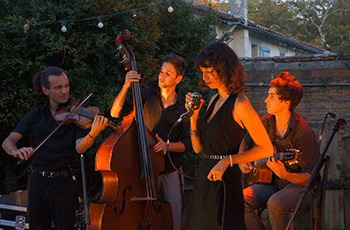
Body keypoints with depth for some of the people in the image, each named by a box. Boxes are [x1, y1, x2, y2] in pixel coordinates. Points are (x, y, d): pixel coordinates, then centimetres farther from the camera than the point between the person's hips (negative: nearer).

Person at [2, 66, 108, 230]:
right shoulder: (35, 115, 6)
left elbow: (80, 147, -15)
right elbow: (7, 142, -1)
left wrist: (93, 133, -37)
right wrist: (15, 151, -25)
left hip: (65, 181, -2)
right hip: (38, 181, 2)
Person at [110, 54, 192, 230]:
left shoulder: (184, 107, 0)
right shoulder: (147, 96, 2)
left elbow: (189, 143, 0)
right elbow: (116, 113, -6)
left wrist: (168, 145, -18)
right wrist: (126, 87, -18)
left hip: (171, 172, 0)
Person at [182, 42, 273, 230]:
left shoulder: (239, 105, -13)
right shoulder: (214, 100, 11)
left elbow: (266, 149, -14)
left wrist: (228, 160, -19)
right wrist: (194, 115, 2)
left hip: (223, 181, -8)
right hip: (204, 178, 8)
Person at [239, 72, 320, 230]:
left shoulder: (303, 133, -17)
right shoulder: (265, 123, 2)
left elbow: (310, 177, -18)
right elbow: (245, 143, 23)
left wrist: (285, 175, -36)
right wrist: (241, 161, 4)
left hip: (299, 186, -5)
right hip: (271, 183, 6)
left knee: (275, 203, -37)